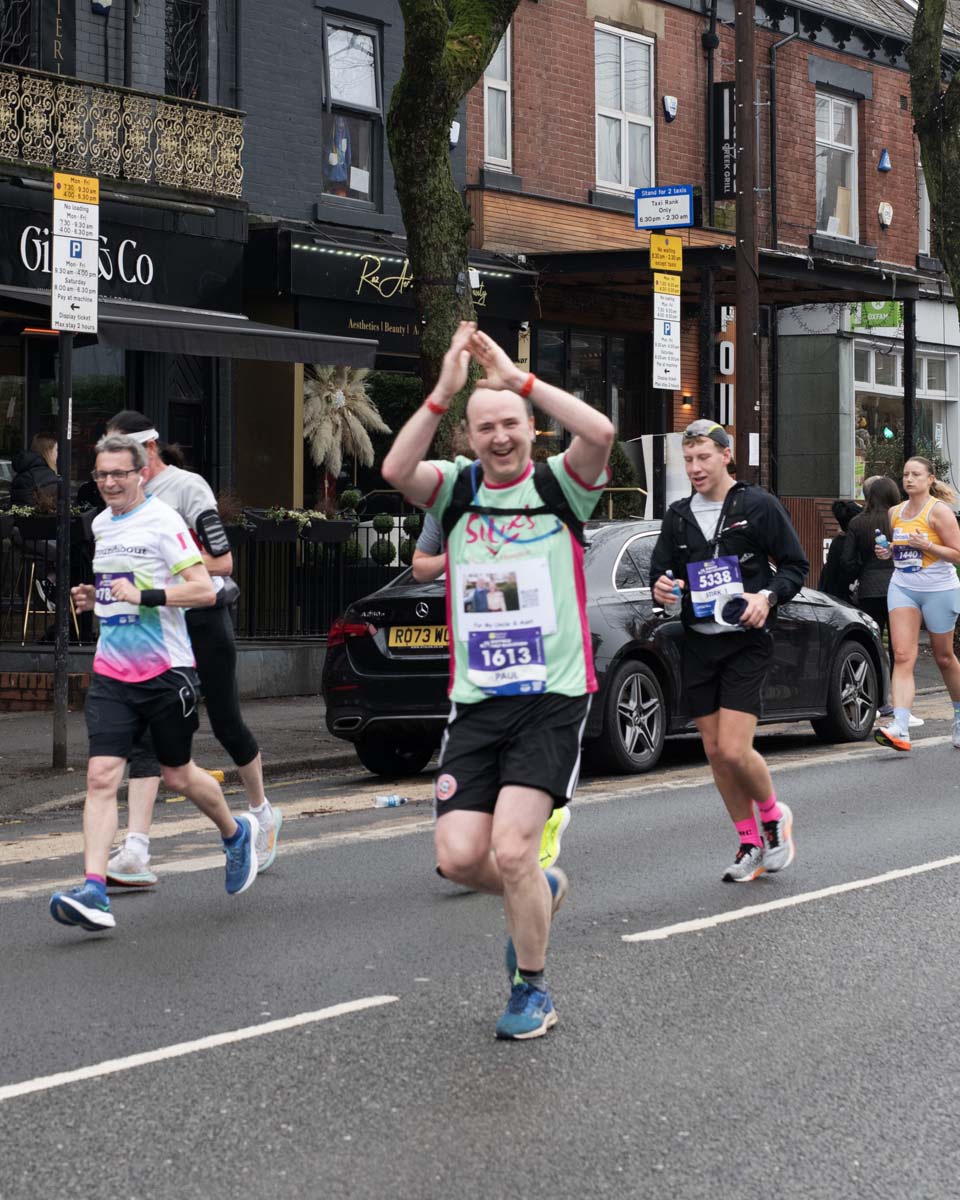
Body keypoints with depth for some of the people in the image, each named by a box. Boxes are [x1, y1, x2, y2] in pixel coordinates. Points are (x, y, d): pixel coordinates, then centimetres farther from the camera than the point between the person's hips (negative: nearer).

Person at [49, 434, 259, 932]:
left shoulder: (162, 522, -10)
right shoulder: (101, 524, 12)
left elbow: (204, 590, -17)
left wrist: (144, 596, -24)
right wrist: (95, 597, 9)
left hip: (166, 670, -5)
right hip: (111, 671, 5)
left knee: (177, 775, 9)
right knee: (100, 776, -10)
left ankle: (237, 833, 39)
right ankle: (94, 891, -17)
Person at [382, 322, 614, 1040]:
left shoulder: (559, 487, 2)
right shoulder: (457, 488, 7)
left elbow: (601, 433, -20)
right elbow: (396, 470, -15)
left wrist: (518, 379, -19)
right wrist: (445, 391, -23)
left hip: (553, 700, -3)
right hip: (476, 704, 3)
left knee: (511, 850, -15)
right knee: (459, 857, -5)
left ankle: (532, 989, 8)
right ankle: (541, 893, 29)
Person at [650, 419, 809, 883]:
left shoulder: (758, 506, -2)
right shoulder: (678, 515, 10)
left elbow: (796, 566, 2)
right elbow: (661, 570, 19)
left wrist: (768, 596, -16)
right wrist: (660, 588, -5)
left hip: (745, 641, -5)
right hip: (697, 644, 5)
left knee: (734, 750, -14)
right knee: (715, 752, 6)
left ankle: (774, 815, 14)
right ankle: (750, 844, 20)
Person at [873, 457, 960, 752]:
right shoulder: (895, 512, 9)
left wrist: (926, 545, -23)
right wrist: (887, 552, 3)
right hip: (902, 588, 4)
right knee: (902, 656, -12)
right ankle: (900, 728, -23)